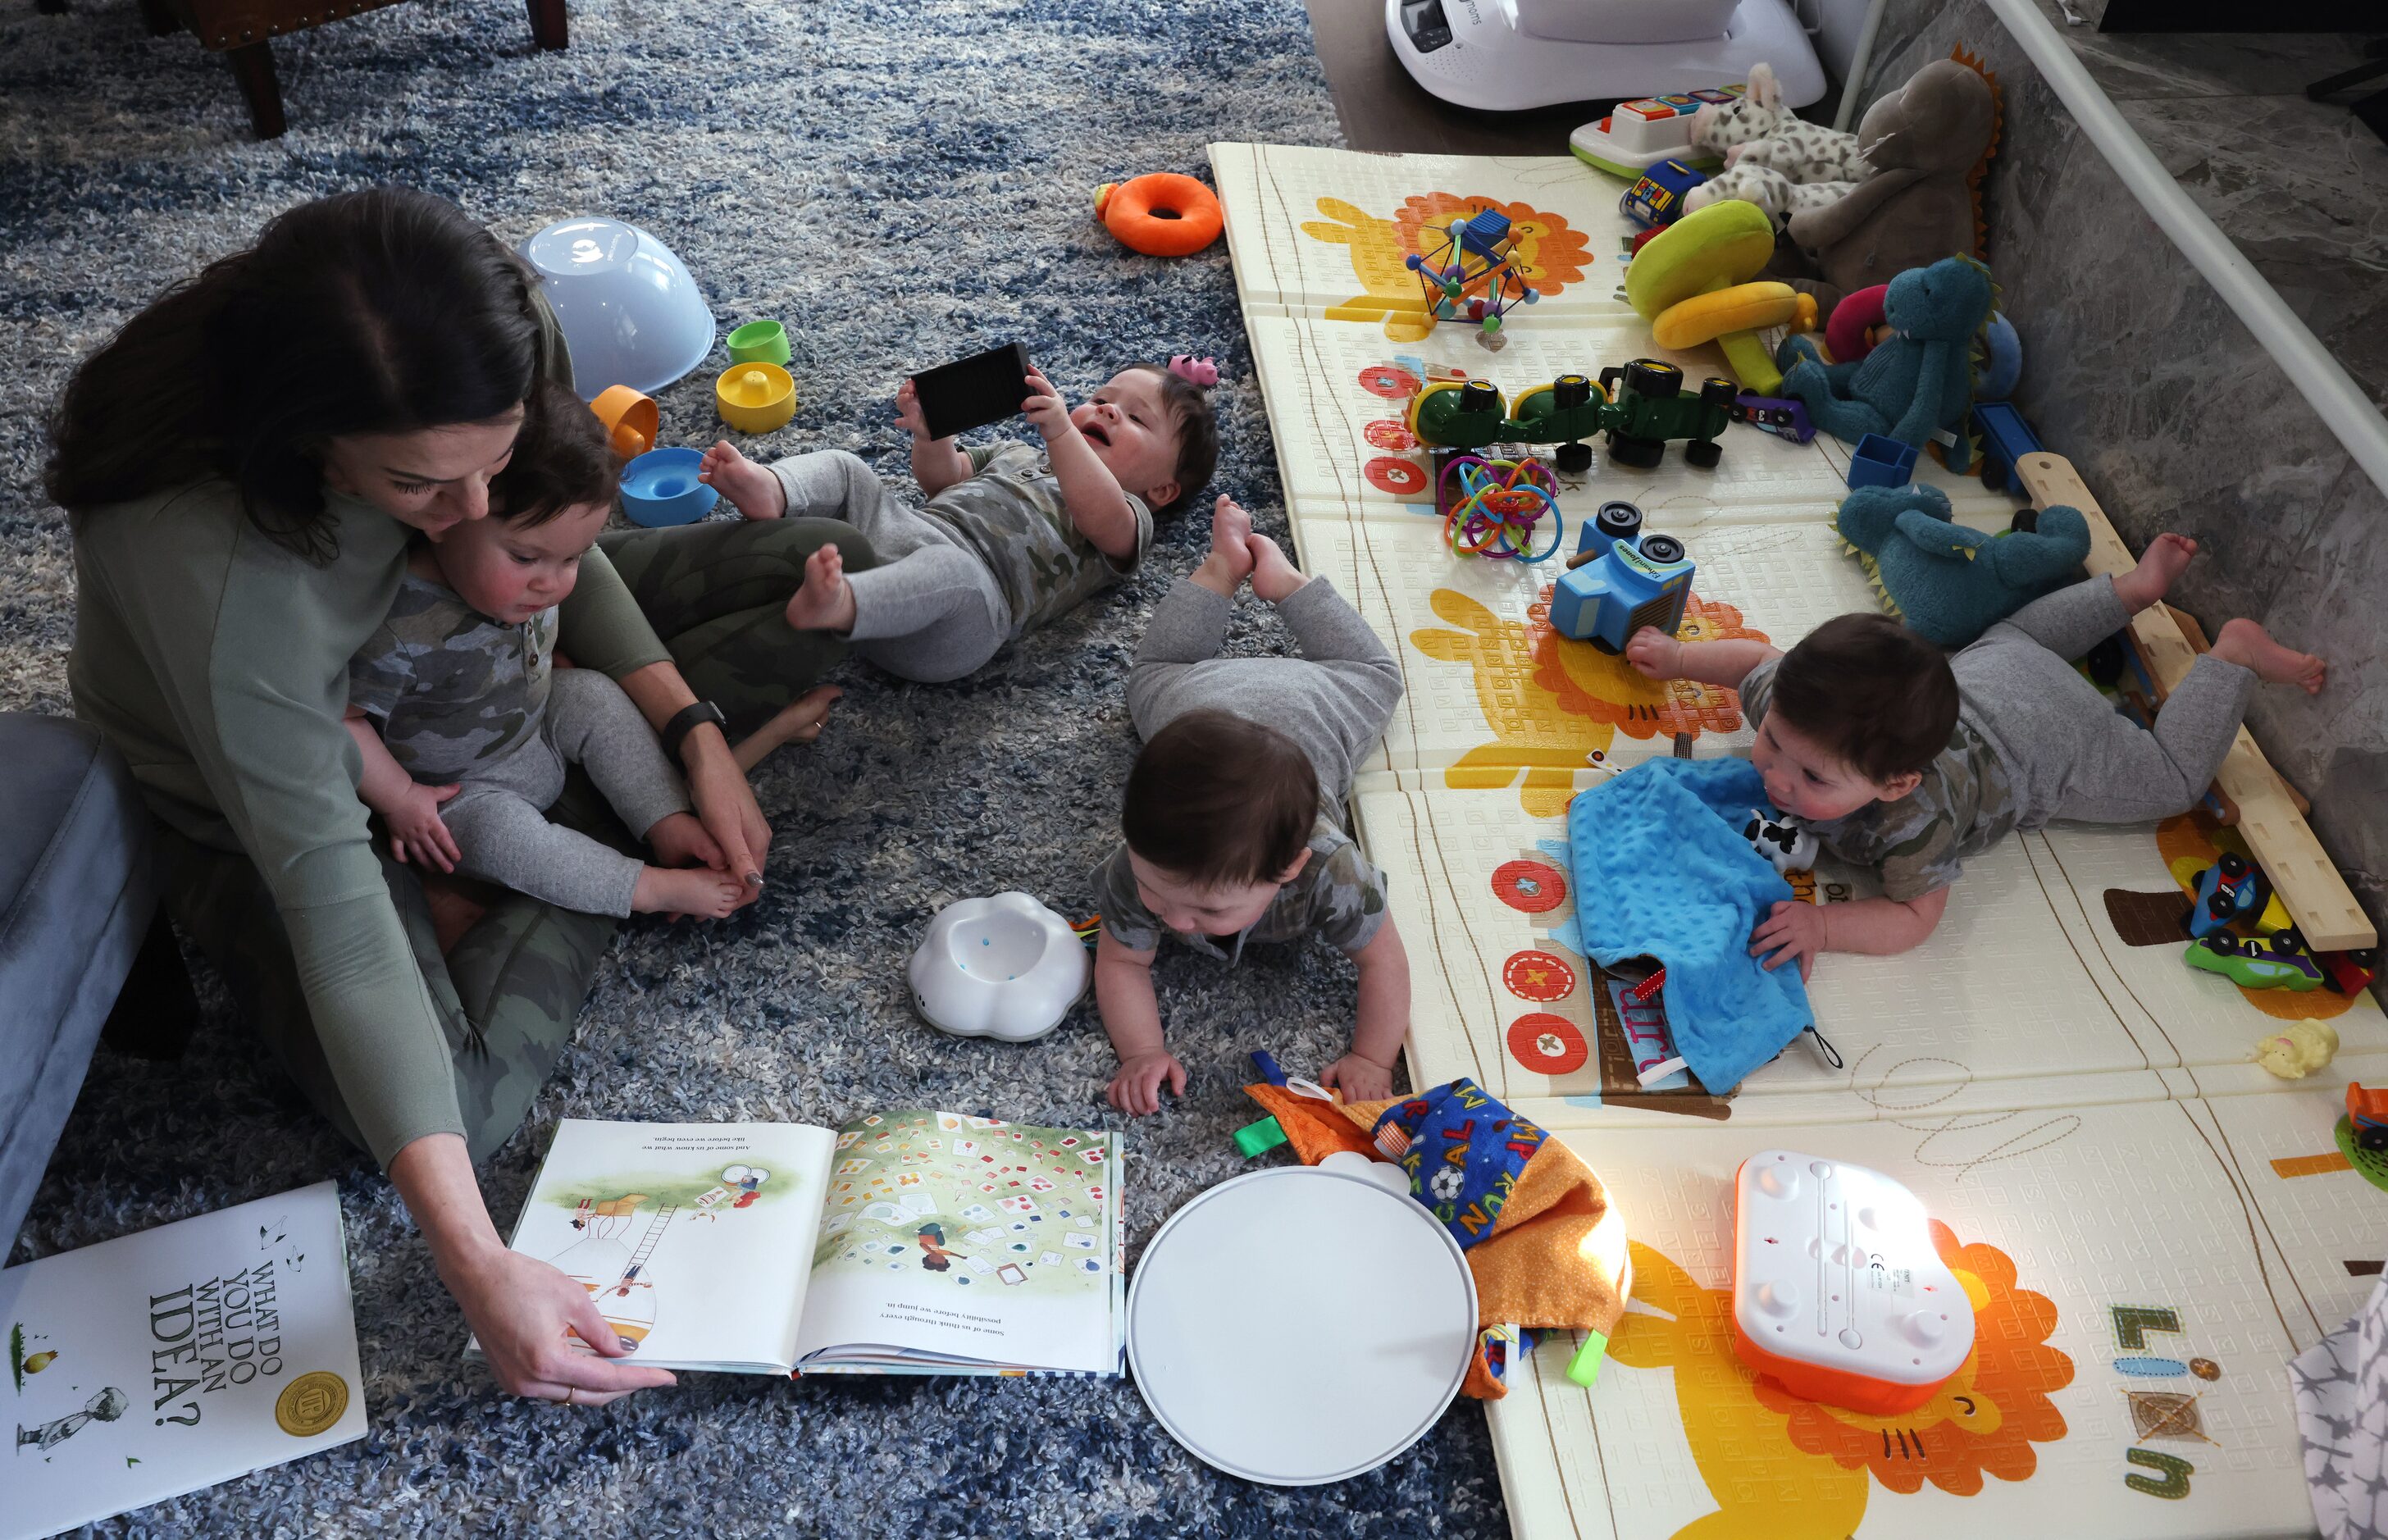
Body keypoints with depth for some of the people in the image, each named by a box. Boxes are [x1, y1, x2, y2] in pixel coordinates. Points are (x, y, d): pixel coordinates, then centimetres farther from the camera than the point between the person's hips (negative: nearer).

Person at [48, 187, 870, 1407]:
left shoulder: (445, 402, -26)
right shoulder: (213, 577, -42)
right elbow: (336, 913, -41)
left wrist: (696, 738, -14)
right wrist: (479, 1268, -44)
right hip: (264, 792, -4)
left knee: (827, 573, -5)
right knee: (455, 1110, -29)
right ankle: (605, 812, -6)